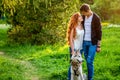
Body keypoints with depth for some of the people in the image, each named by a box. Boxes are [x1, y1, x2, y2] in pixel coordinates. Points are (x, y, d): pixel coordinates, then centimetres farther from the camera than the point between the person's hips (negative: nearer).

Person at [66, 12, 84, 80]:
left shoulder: (82, 26, 3)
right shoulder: (73, 27, -14)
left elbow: (83, 37, 8)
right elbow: (71, 39, -13)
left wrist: (83, 47, 3)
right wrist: (73, 50, -14)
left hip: (80, 48, 6)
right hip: (74, 48, -5)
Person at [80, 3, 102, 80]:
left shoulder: (96, 18, -12)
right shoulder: (83, 17, 4)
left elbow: (99, 32, -10)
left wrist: (98, 46, -10)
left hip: (92, 43, -5)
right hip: (84, 42, 5)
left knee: (90, 61, -7)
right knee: (87, 61, 12)